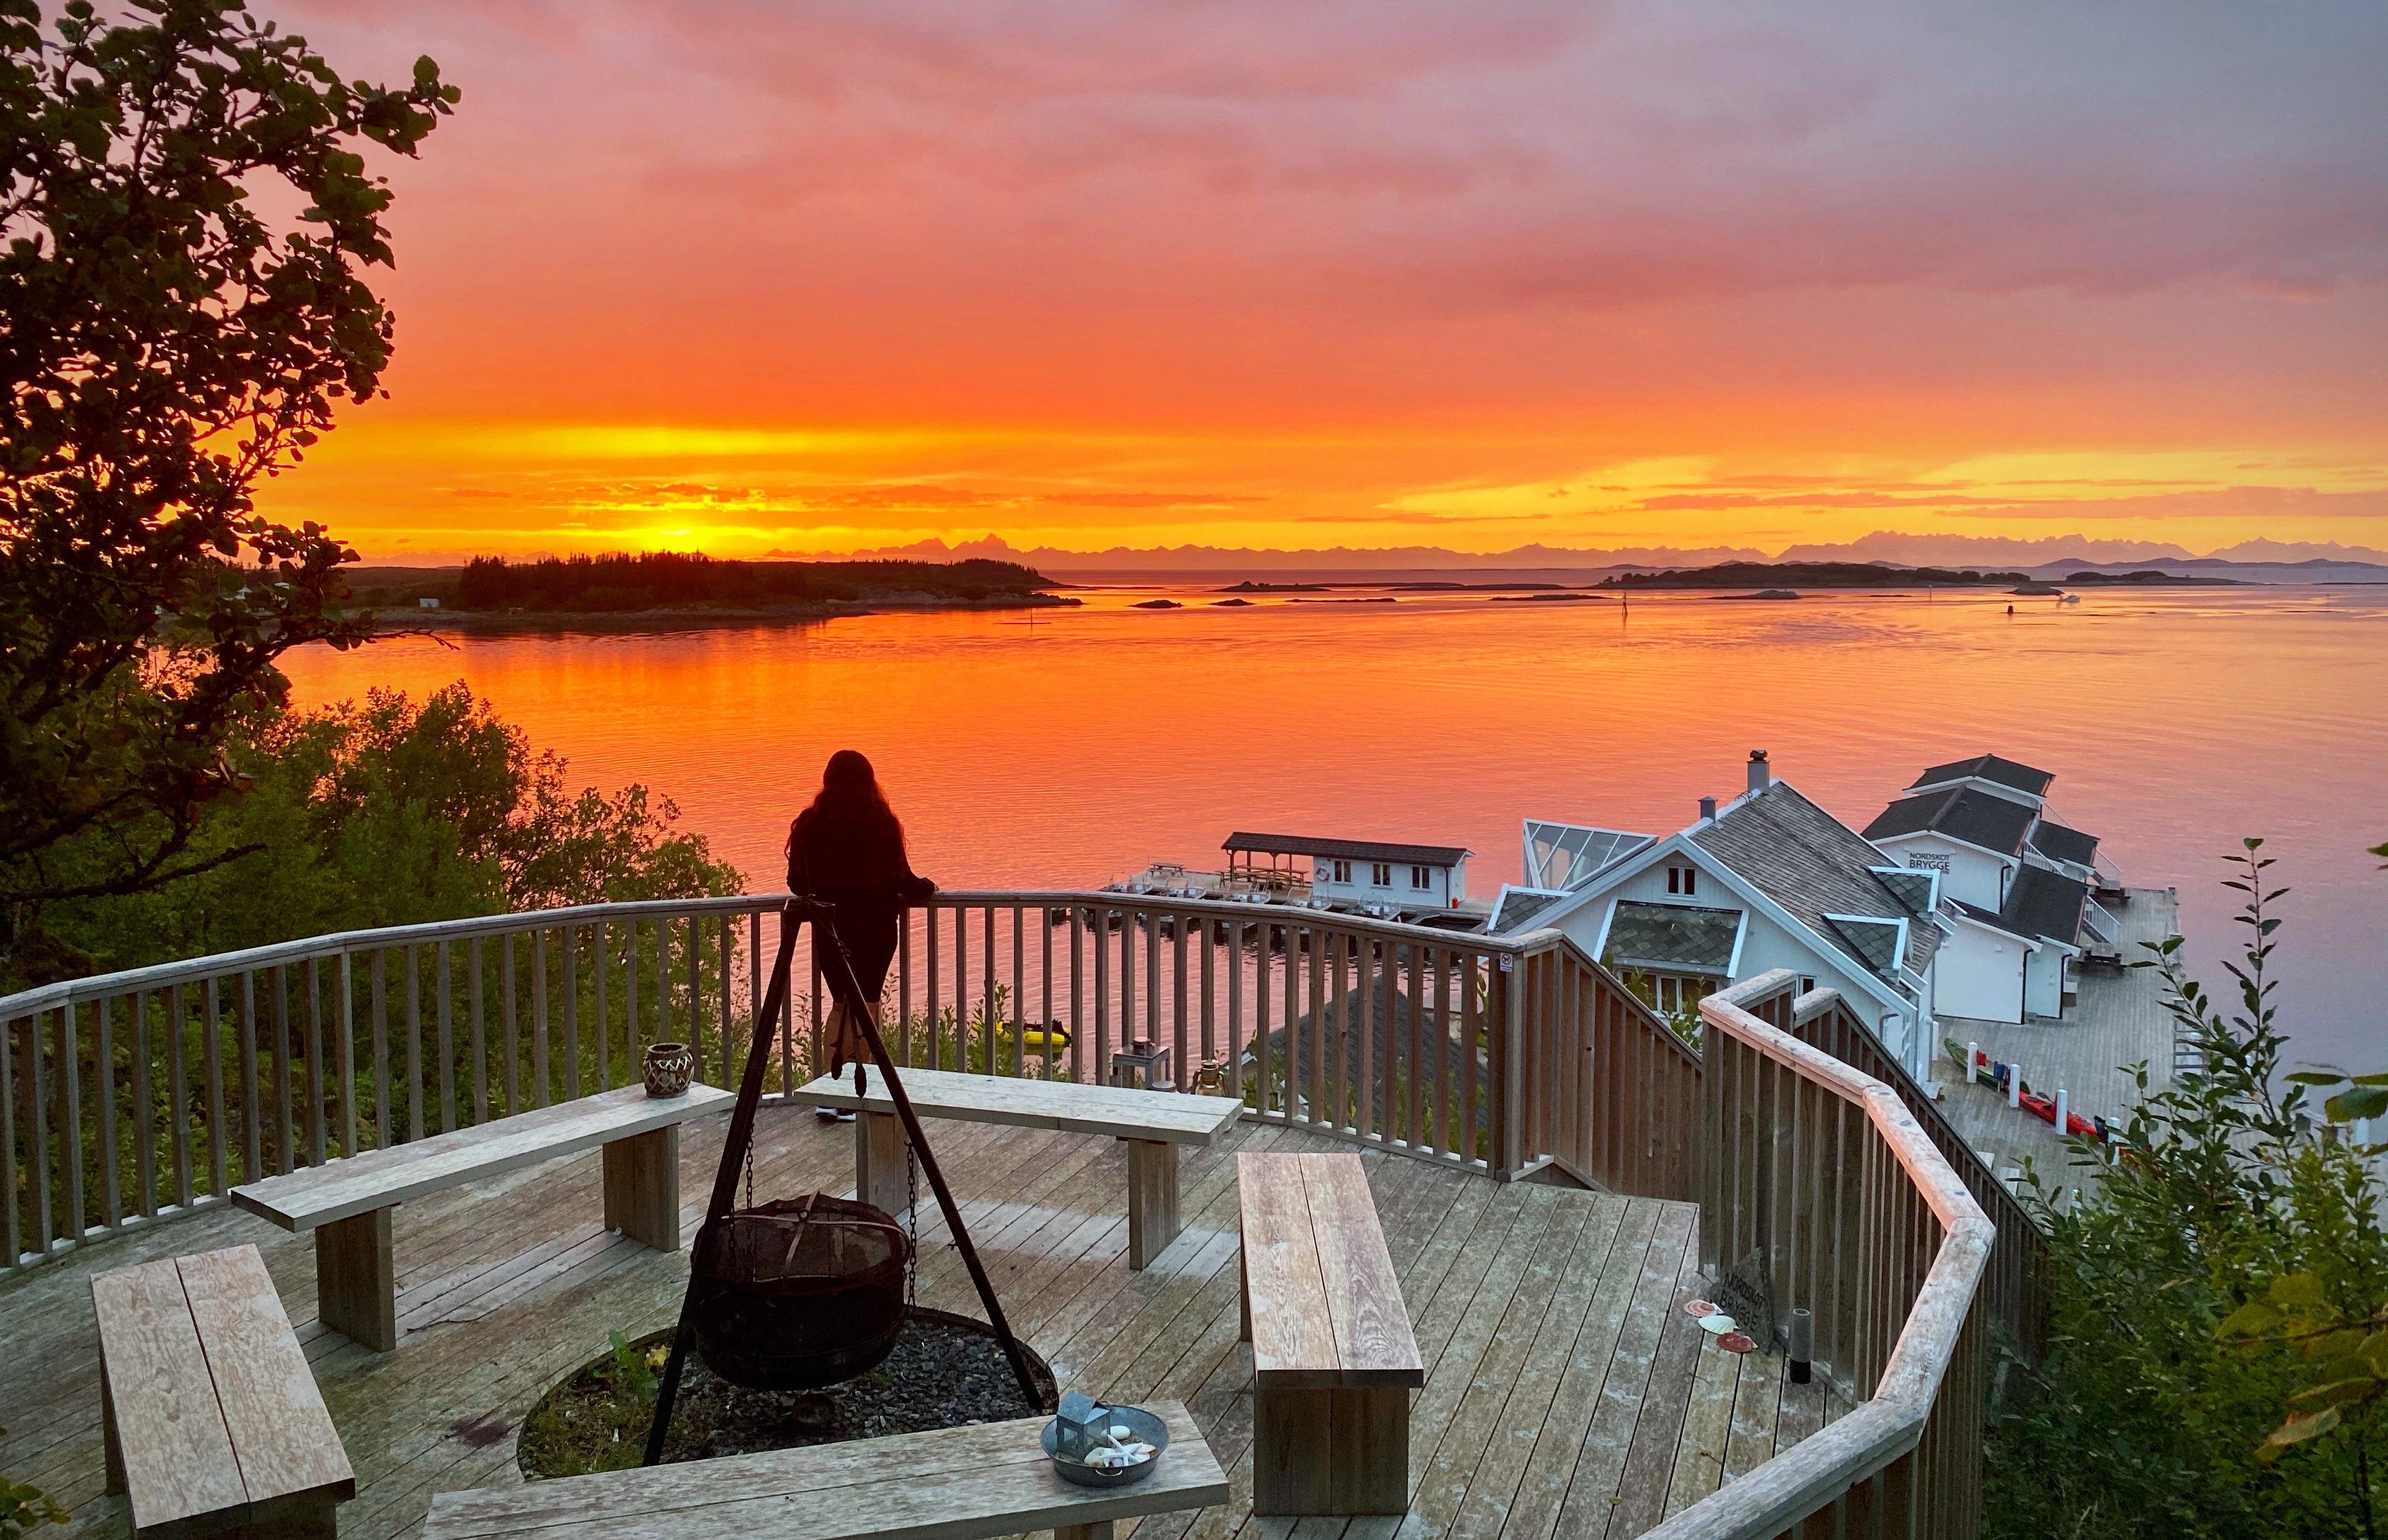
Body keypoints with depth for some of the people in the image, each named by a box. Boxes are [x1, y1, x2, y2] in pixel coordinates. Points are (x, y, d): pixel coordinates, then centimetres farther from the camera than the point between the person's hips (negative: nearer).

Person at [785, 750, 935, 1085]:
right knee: (868, 1004, 11)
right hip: (877, 926, -1)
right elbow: (902, 879, -3)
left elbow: (798, 883, 0)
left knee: (841, 1004, 13)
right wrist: (927, 887, 19)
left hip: (830, 927, 1)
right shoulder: (884, 824, -8)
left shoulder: (811, 823, -6)